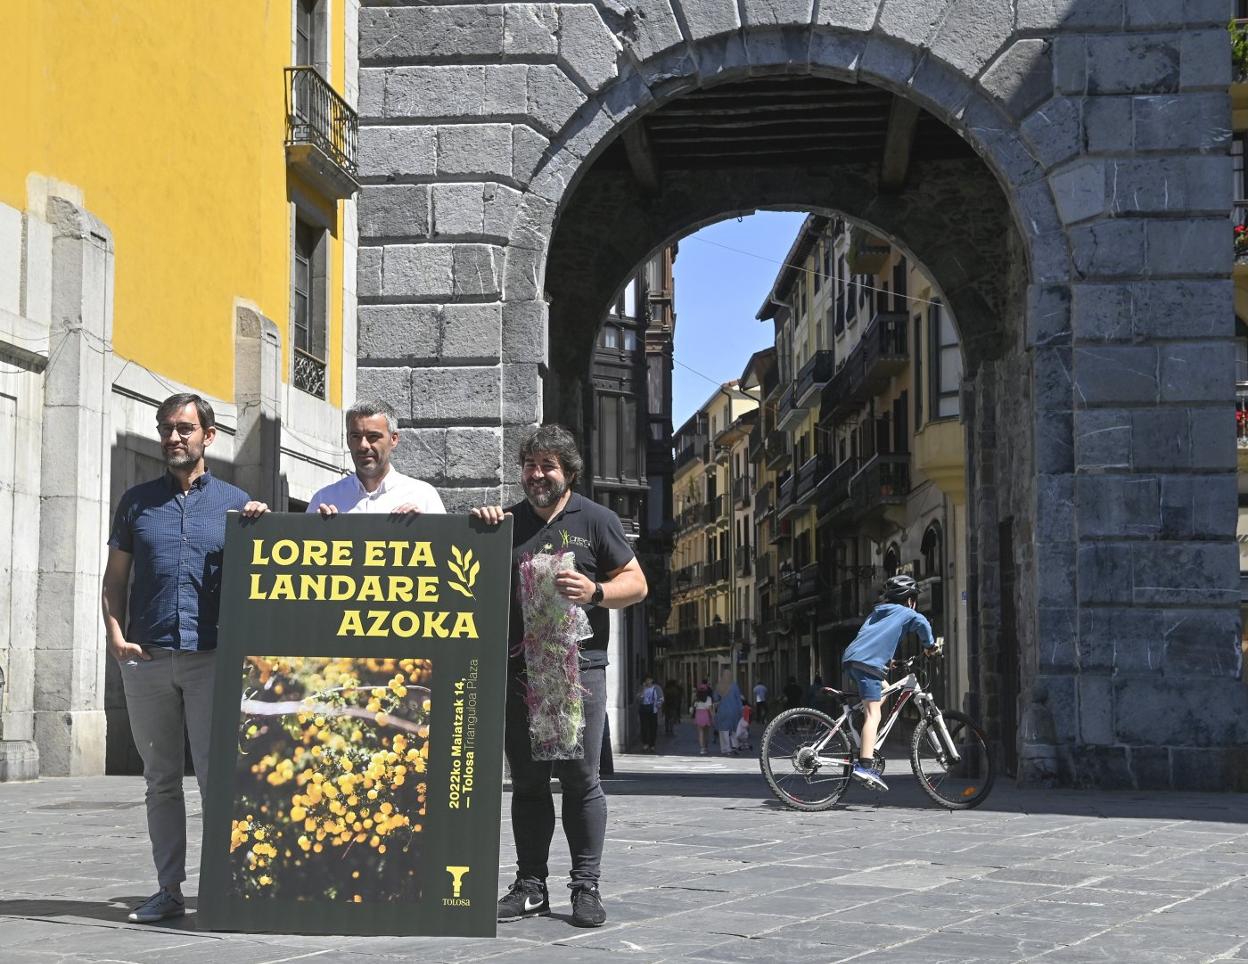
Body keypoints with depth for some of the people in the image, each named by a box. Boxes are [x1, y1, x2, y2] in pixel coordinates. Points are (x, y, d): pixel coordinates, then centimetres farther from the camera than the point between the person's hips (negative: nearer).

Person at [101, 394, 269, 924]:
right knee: (161, 778, 7)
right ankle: (168, 890, 12)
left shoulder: (235, 503, 10)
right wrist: (116, 637, -1)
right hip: (147, 657, 2)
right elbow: (114, 579, 13)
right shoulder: (137, 501, 13)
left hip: (212, 656, -2)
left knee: (217, 775, -5)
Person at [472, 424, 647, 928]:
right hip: (518, 666, 3)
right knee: (527, 780, 6)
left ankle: (586, 886, 2)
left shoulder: (595, 520, 7)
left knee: (580, 778, -4)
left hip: (578, 665, -3)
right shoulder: (507, 522, 16)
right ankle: (530, 884, 11)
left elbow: (636, 583, 6)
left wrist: (596, 592, -13)